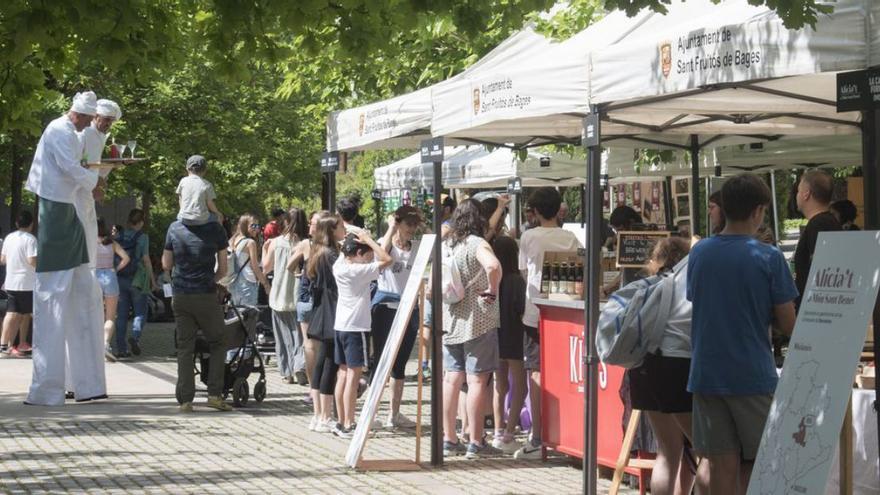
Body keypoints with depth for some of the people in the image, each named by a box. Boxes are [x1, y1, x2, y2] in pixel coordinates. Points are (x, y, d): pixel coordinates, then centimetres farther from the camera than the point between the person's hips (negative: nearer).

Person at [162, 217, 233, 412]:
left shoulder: (174, 228, 0)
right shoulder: (215, 229, -5)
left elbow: (166, 265, 7)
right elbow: (222, 270, 0)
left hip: (180, 295, 2)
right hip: (207, 294, -2)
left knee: (184, 347, 6)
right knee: (217, 344, 11)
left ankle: (185, 400, 1)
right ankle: (214, 394, 1)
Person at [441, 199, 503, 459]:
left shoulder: (446, 245, 10)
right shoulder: (476, 243, -11)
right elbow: (493, 266, -31)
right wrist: (492, 291, -16)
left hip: (450, 319, 7)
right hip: (477, 320, -7)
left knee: (452, 379, 9)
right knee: (477, 380, -4)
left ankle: (449, 440, 13)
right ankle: (475, 443, -3)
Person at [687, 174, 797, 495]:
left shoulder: (699, 252, 3)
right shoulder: (769, 258, -10)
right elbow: (788, 325, -6)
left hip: (707, 375, 4)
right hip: (753, 377, -4)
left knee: (723, 467, 6)